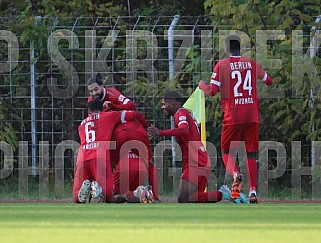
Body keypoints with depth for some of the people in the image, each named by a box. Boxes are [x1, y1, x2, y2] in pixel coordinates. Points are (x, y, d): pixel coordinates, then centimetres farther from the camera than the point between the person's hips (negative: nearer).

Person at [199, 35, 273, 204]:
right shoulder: (252, 64, 9)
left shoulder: (222, 65, -3)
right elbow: (269, 82, 23)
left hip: (233, 115, -3)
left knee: (226, 150, 9)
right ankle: (253, 190, -2)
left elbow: (212, 91, -7)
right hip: (252, 115, 3)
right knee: (251, 153, 8)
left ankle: (235, 174, -21)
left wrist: (202, 85, 14)